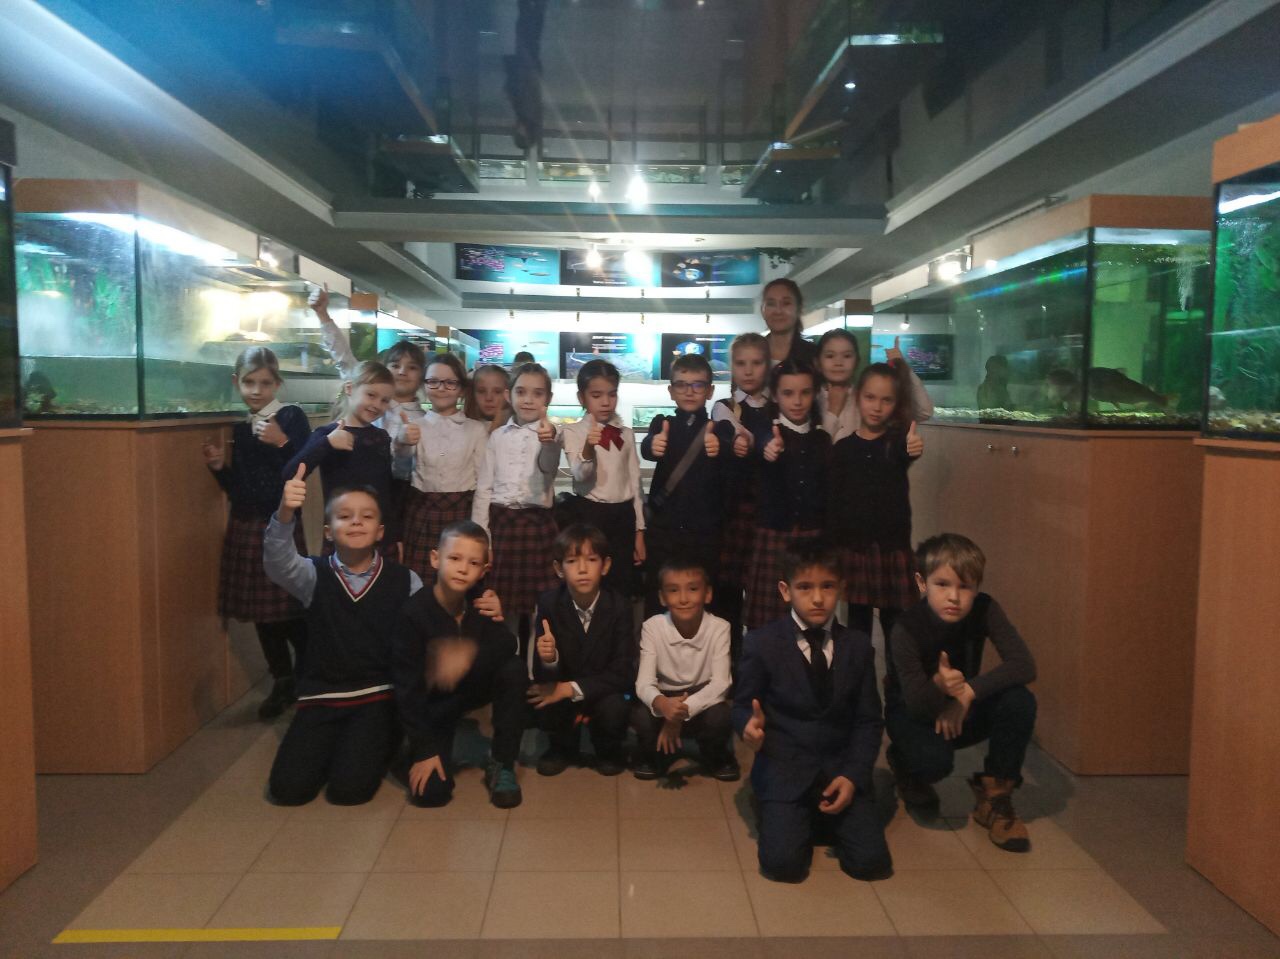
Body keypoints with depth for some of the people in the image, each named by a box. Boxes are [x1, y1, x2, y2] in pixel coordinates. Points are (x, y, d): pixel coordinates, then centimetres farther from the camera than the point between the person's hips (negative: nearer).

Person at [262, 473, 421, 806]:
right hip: (322, 695, 2)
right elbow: (277, 564, -24)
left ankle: (381, 743, 17)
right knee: (287, 788, -7)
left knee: (349, 788, -15)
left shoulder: (405, 580, -5)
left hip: (379, 695, -2)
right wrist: (285, 514, -43)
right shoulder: (315, 574, -2)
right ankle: (336, 742, 23)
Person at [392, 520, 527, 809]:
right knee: (432, 790, -19)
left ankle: (501, 764, -11)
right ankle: (413, 751, 17)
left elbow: (507, 651, -22)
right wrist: (425, 750, -20)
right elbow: (407, 686, -21)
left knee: (514, 669, -25)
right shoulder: (414, 612, -23)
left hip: (469, 690, 3)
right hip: (429, 703, -3)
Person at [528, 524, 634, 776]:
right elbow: (540, 676, -15)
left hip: (604, 690, -1)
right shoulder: (549, 603, -14)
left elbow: (622, 673, -17)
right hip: (561, 690, 1)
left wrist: (572, 689, -26)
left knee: (613, 708, -32)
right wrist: (548, 659, -39)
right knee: (538, 704, -28)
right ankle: (563, 746, 6)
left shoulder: (619, 605, -17)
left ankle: (609, 750, 6)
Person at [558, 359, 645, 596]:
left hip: (623, 517, 3)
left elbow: (634, 481, 11)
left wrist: (639, 531, 10)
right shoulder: (573, 432, -4)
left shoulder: (626, 433, 7)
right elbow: (580, 476, -19)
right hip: (587, 517, -3)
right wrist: (588, 449, -41)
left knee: (621, 588, 8)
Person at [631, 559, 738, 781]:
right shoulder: (652, 627, -15)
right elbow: (644, 683, -21)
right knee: (641, 716, -31)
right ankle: (654, 756, 6)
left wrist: (683, 710, -34)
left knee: (719, 717, -32)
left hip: (702, 701, 0)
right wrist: (661, 704, -45)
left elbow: (720, 683, -21)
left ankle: (717, 759, 5)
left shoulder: (719, 628, -16)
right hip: (665, 701, 0)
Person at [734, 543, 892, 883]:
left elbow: (868, 720, 4)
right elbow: (743, 706, 2)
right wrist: (749, 724, -22)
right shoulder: (762, 643, -5)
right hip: (784, 768, -2)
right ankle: (794, 816, 14)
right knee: (783, 863, -19)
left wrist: (853, 775, -10)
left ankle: (824, 815, 18)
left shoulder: (858, 645, 3)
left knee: (871, 862, -11)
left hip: (841, 768, 2)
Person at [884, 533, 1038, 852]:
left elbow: (1024, 665, -26)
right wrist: (938, 686, -52)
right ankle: (905, 765, 6)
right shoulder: (906, 630, -28)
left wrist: (968, 691, -32)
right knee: (935, 760, -35)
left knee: (1020, 700, -26)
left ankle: (993, 797, -7)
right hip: (912, 712, -3)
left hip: (961, 713, 3)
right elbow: (918, 706, -29)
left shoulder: (984, 610, -19)